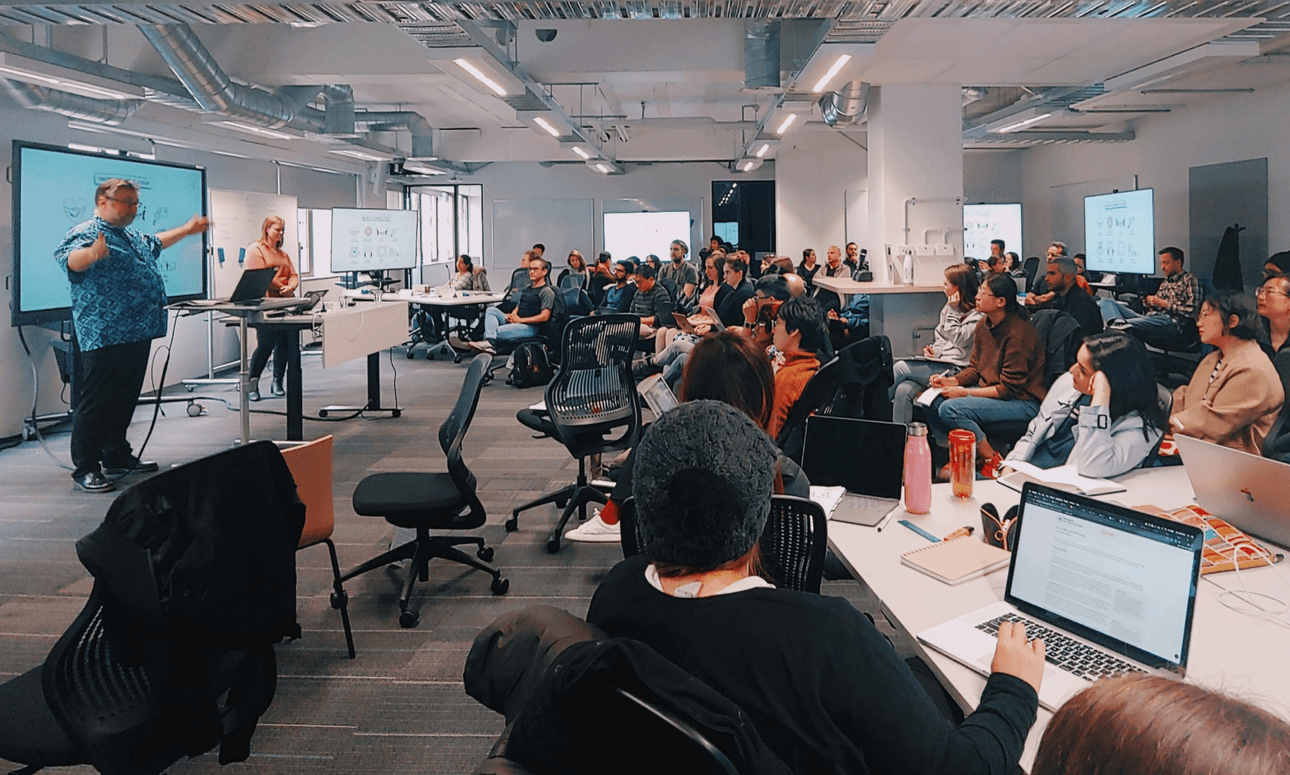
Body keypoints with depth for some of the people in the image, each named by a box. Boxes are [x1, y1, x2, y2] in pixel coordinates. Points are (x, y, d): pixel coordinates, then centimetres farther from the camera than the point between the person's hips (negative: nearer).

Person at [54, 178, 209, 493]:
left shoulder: (133, 236, 20)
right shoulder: (86, 234, -10)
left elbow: (155, 243, 42)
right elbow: (70, 259, -31)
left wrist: (187, 230, 48)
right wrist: (91, 255, -53)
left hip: (138, 334, 9)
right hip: (105, 336, -9)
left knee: (125, 399, 16)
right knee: (96, 402, -4)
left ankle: (117, 456, 28)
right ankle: (85, 468, 3)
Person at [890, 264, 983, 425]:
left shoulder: (976, 316, -7)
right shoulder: (948, 308, 19)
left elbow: (958, 340, -16)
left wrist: (952, 312, -10)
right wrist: (934, 350, 5)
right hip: (938, 364, 7)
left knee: (900, 367, -19)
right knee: (903, 390, -21)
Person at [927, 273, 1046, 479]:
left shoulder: (1018, 332, -21)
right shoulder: (984, 324, 3)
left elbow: (1009, 388, -20)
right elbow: (974, 368, 12)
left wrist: (964, 393, -19)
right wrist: (951, 381, -7)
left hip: (1023, 401, -9)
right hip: (989, 391, 9)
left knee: (950, 409, -26)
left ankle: (993, 462, -10)